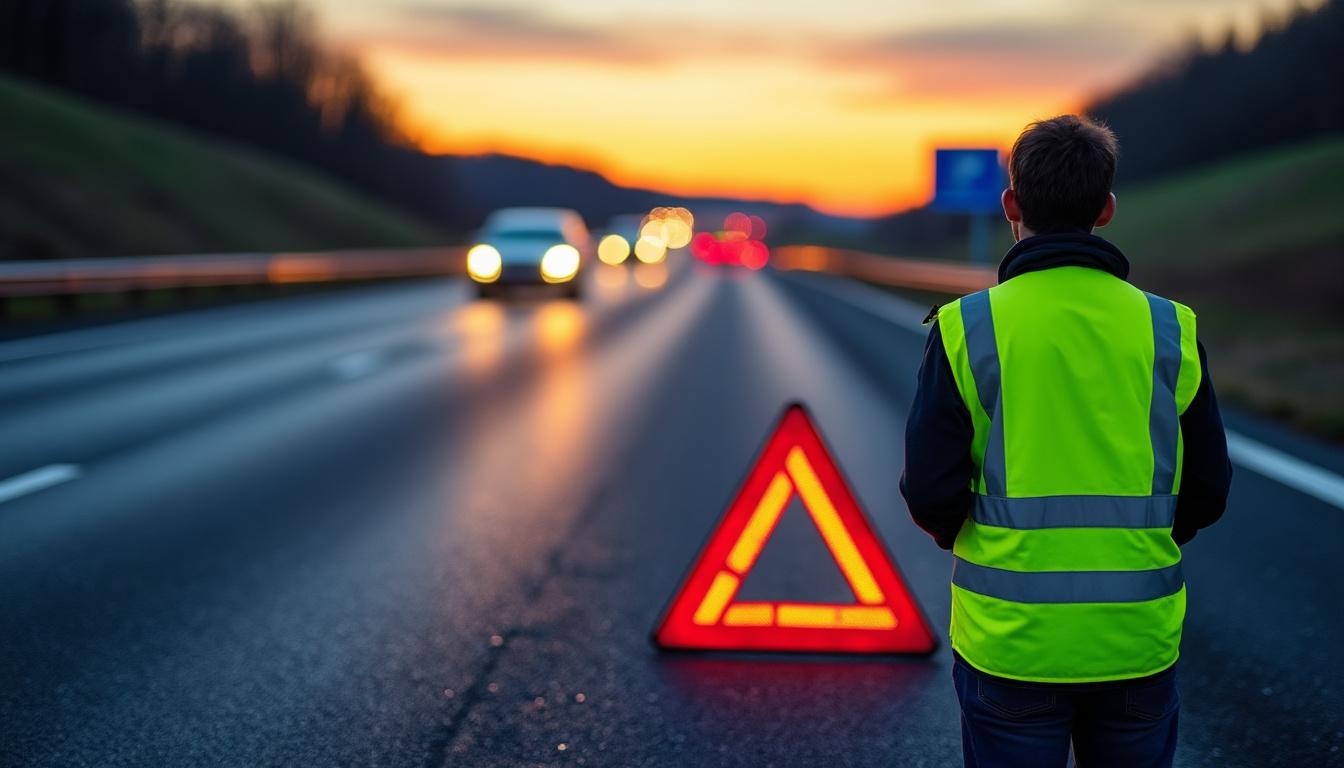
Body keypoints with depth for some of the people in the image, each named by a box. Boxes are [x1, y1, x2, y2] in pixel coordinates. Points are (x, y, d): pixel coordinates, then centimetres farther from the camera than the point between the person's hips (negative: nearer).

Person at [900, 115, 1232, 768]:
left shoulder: (966, 329, -9)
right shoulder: (1169, 329, -2)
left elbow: (931, 495, -10)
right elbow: (1208, 491, 3)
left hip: (1011, 637, -2)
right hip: (1139, 641, 2)